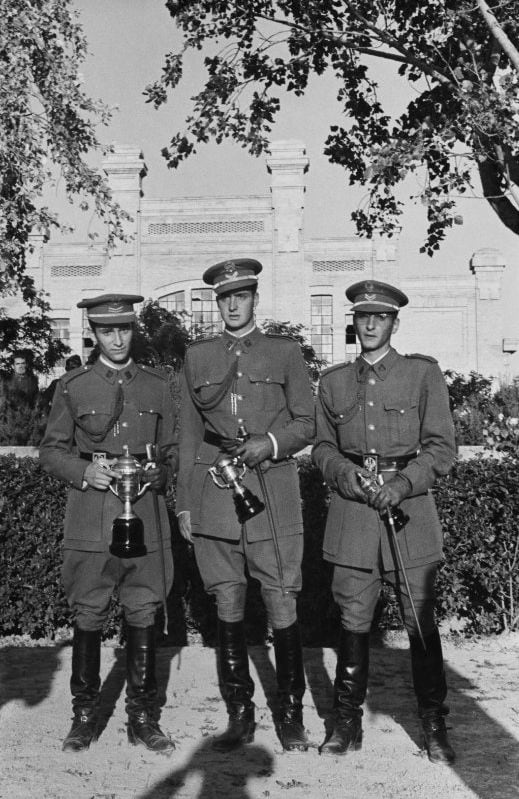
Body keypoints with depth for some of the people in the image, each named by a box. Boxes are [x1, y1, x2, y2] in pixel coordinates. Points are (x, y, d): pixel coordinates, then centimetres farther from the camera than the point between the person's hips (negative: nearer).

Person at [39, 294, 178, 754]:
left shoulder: (158, 386, 10)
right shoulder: (72, 387, 6)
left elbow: (173, 451, 14)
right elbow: (51, 451, 7)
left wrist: (157, 473, -6)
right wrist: (83, 472, -11)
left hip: (146, 515, 1)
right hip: (91, 520, -1)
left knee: (143, 615, 5)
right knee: (88, 617, 2)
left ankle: (142, 716, 16)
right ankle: (85, 714, 16)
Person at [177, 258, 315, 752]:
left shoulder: (285, 353, 7)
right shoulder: (197, 357, 12)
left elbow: (305, 425, 8)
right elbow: (188, 434, 12)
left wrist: (270, 443, -13)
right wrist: (183, 503, 8)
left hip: (272, 494, -2)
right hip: (213, 496, 2)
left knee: (282, 608, -1)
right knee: (228, 609, 6)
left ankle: (291, 715, 13)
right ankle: (239, 716, 17)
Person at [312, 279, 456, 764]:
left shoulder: (423, 373, 5)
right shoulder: (333, 381, 13)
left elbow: (442, 446, 1)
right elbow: (322, 446, 16)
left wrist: (403, 482, -13)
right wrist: (346, 473, -5)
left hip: (409, 508, -2)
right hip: (351, 511, 2)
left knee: (421, 623, 1)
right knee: (352, 622, 5)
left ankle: (434, 728, 14)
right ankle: (346, 724, 17)